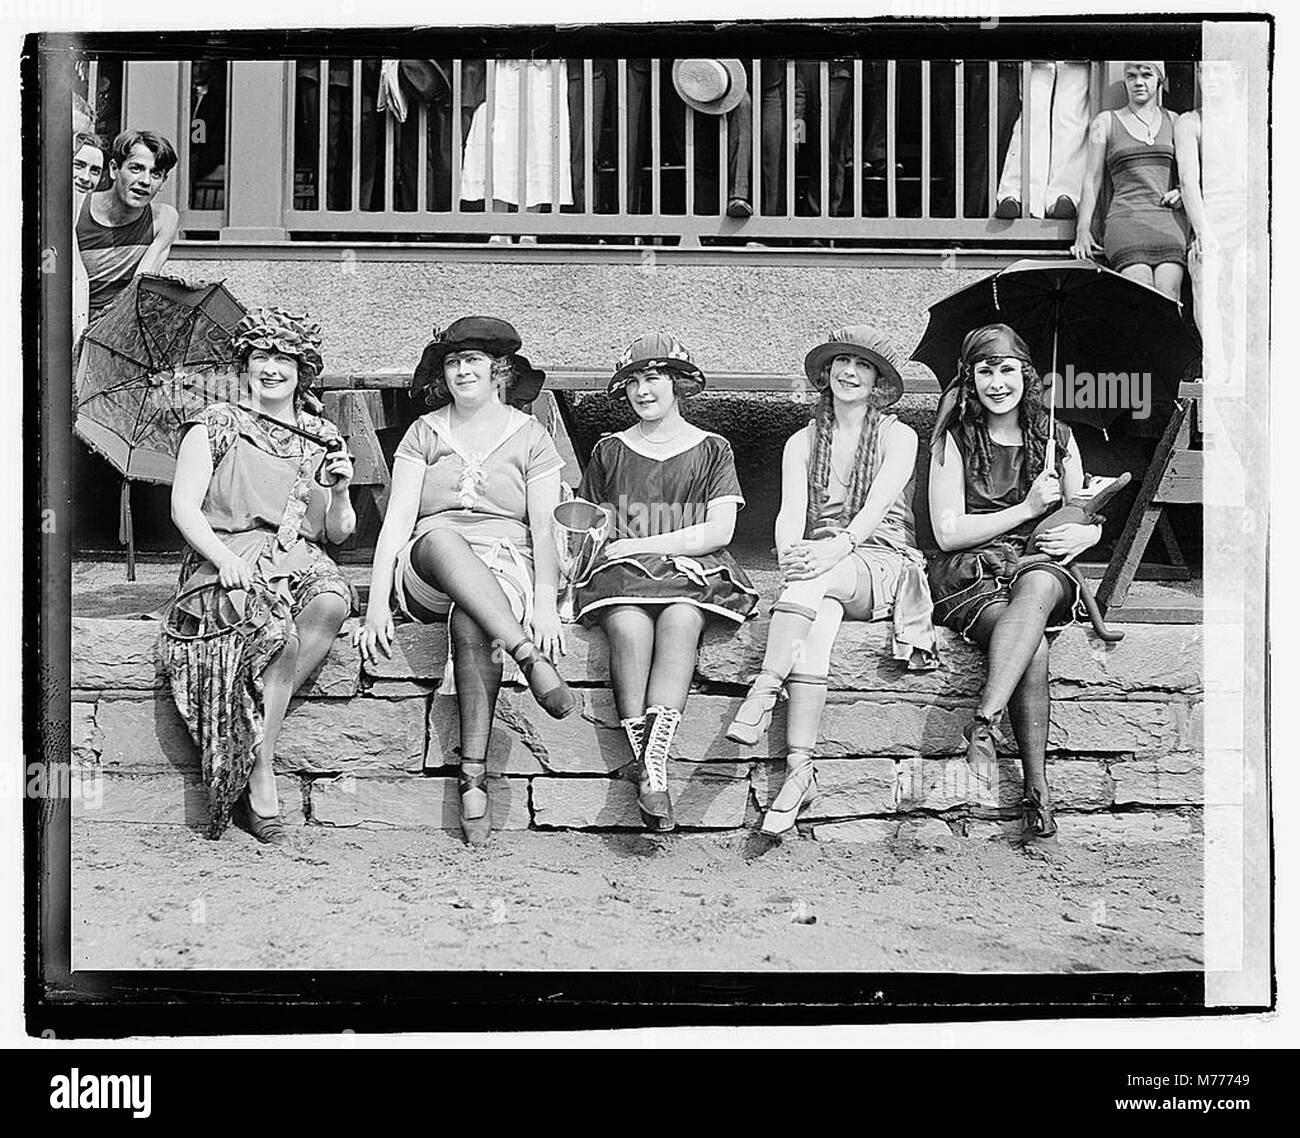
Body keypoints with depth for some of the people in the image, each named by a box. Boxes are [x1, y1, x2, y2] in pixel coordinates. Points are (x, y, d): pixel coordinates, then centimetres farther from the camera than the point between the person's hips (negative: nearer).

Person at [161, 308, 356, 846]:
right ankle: (261, 778, -24)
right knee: (279, 634, -34)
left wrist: (340, 493, -5)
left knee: (332, 603, -33)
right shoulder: (217, 424, 10)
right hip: (226, 562, -3)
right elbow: (183, 505, 0)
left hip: (301, 560, 3)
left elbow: (337, 533, 17)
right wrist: (224, 557, -17)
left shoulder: (323, 438, 19)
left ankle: (255, 734, -24)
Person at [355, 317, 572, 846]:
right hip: (427, 575, 1)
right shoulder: (424, 432, 15)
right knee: (441, 537, -37)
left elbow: (545, 529, 4)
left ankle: (474, 777, -40)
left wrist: (545, 605, -12)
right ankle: (529, 658, -48)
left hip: (505, 567, -1)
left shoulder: (530, 436, 12)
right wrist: (377, 604, -9)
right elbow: (397, 519, 4)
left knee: (471, 621, -38)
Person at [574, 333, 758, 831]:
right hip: (621, 570, 1)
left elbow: (719, 531, 2)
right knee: (628, 627, -34)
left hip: (693, 570, -1)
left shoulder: (711, 449, 14)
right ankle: (651, 772, -37)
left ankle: (653, 756, -43)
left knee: (680, 621, -36)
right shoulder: (609, 451, 21)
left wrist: (640, 544, -5)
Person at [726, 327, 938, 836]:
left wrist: (837, 547, -29)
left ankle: (763, 691, -48)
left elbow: (878, 505, -10)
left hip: (882, 563, -2)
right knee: (816, 625, -33)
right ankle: (800, 768, -44)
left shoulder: (898, 436, 8)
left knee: (814, 578, -36)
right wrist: (791, 554, -24)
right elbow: (790, 512, 0)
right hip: (818, 567, 2)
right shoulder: (802, 442, 17)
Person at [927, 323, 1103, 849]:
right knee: (1034, 647, -34)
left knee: (1038, 585, -39)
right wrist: (1027, 509, -9)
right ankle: (1037, 794, -36)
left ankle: (983, 723, -45)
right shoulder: (955, 439, 4)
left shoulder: (1056, 440, 13)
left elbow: (1086, 518, 21)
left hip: (1041, 570, 2)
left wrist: (1084, 534, -5)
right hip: (967, 574, -2)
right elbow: (948, 532, -4)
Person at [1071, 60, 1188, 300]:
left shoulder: (1174, 122, 20)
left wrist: (1183, 192, 3)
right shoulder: (1105, 122, 14)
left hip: (1170, 219, 2)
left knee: (1168, 298, -19)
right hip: (1126, 217, -2)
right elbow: (1092, 179, 11)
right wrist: (1083, 230, 0)